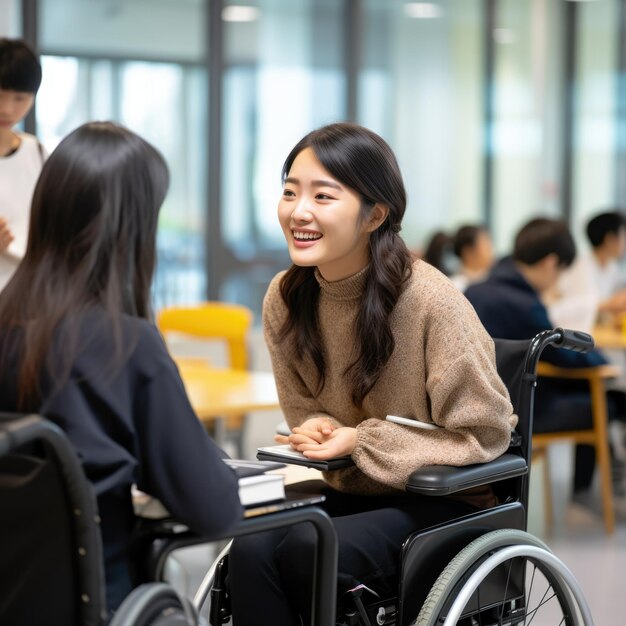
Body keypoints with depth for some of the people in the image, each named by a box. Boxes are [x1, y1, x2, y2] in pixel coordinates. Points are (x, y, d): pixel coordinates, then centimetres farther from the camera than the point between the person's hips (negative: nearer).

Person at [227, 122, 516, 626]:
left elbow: (484, 434, -11)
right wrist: (318, 432, -12)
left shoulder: (430, 300, -19)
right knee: (251, 549, -26)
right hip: (347, 493, 5)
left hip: (443, 504, -5)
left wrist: (361, 441, -17)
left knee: (307, 548, -31)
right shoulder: (285, 299, -2)